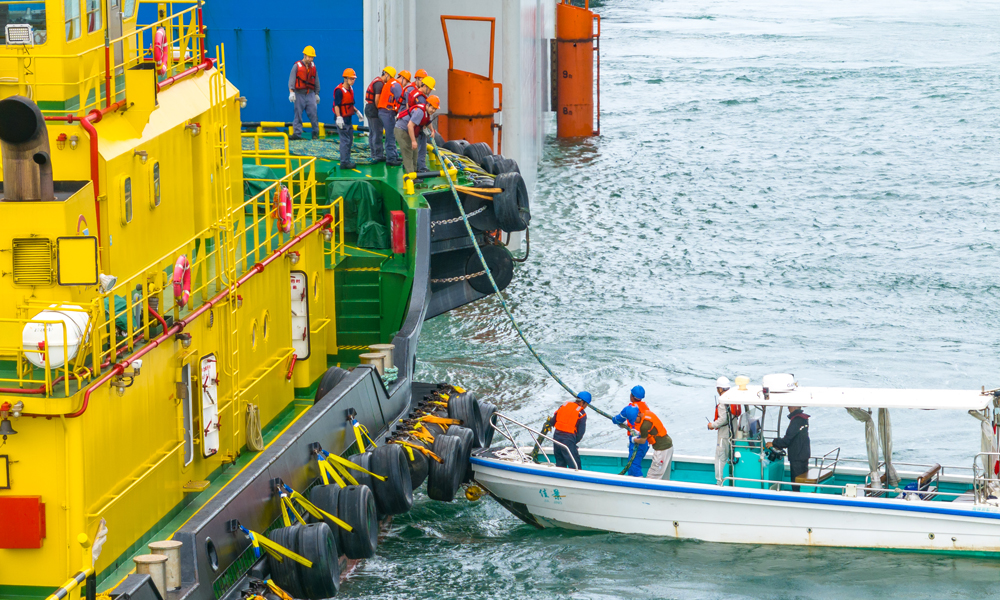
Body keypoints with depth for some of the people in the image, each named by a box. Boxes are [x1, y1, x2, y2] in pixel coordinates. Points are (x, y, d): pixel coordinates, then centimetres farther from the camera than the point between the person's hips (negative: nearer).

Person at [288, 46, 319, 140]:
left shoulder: (313, 66, 10)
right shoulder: (297, 66, -3)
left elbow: (316, 80, 19)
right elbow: (291, 79, -10)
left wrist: (317, 94, 18)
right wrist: (291, 92, -22)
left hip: (310, 94, 3)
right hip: (299, 94, -3)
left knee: (313, 113, -5)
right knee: (298, 114, -2)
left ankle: (315, 132, 6)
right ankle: (297, 133, 1)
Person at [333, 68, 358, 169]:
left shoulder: (350, 89, 12)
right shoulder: (339, 90, -16)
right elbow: (336, 105, -20)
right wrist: (339, 118, -26)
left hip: (349, 118, 9)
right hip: (342, 118, -9)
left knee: (350, 140, 13)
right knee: (345, 141, -9)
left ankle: (347, 160, 21)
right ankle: (344, 162, -7)